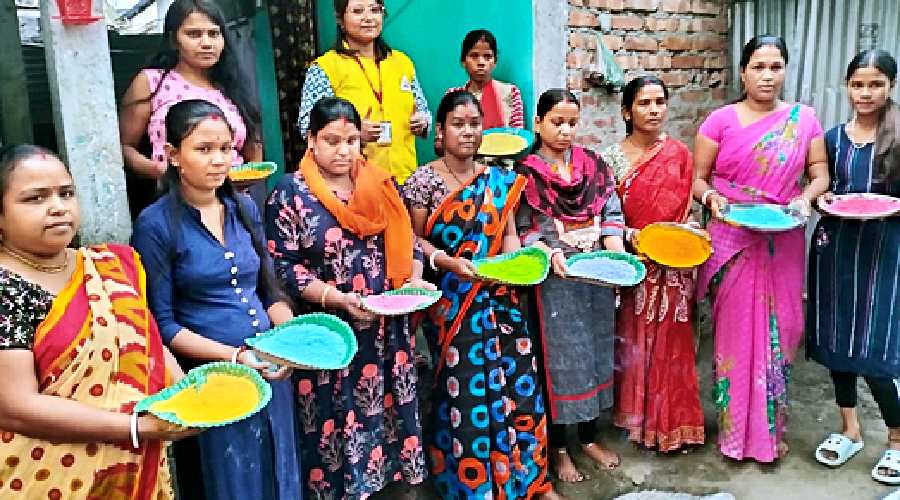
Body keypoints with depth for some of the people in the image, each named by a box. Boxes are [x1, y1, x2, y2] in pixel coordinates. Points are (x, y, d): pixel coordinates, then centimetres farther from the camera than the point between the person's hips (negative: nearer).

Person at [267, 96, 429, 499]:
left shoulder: (381, 184, 6)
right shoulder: (291, 192, -7)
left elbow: (406, 241, 12)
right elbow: (283, 266, -11)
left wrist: (414, 281, -6)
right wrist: (336, 298, -21)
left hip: (389, 327, 4)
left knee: (393, 407, 14)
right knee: (339, 417, 5)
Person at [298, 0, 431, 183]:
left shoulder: (402, 62, 14)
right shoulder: (323, 68, -1)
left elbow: (422, 111, 23)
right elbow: (307, 127, -8)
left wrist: (422, 122, -1)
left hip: (404, 175, 4)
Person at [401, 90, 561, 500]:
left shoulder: (498, 180, 8)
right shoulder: (424, 180, -5)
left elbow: (508, 233, 9)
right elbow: (415, 239, -6)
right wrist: (448, 262, -21)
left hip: (500, 296, 4)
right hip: (452, 300, -4)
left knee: (517, 382, 5)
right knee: (467, 388, -2)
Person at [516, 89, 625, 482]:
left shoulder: (595, 165, 7)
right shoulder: (526, 172, -5)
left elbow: (612, 215, 4)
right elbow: (523, 229, -9)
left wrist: (617, 254, -12)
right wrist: (552, 254, -25)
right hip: (554, 277, -4)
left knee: (595, 350, 12)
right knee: (562, 356, 2)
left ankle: (589, 436, 30)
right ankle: (558, 446, 18)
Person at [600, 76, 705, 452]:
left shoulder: (679, 154, 4)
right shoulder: (611, 158, -3)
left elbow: (687, 210, 8)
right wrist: (634, 236, -18)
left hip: (673, 267, 2)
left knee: (671, 344, 9)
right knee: (633, 341, 7)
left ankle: (672, 420, 24)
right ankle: (636, 417, 23)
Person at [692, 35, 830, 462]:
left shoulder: (803, 119, 5)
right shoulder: (720, 121, -1)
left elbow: (820, 174, 7)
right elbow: (698, 179, 1)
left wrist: (805, 199, -13)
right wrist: (711, 197, -19)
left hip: (782, 244, 2)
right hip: (732, 242, -2)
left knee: (777, 332, 8)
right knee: (735, 331, 5)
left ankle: (771, 429, 24)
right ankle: (734, 427, 20)